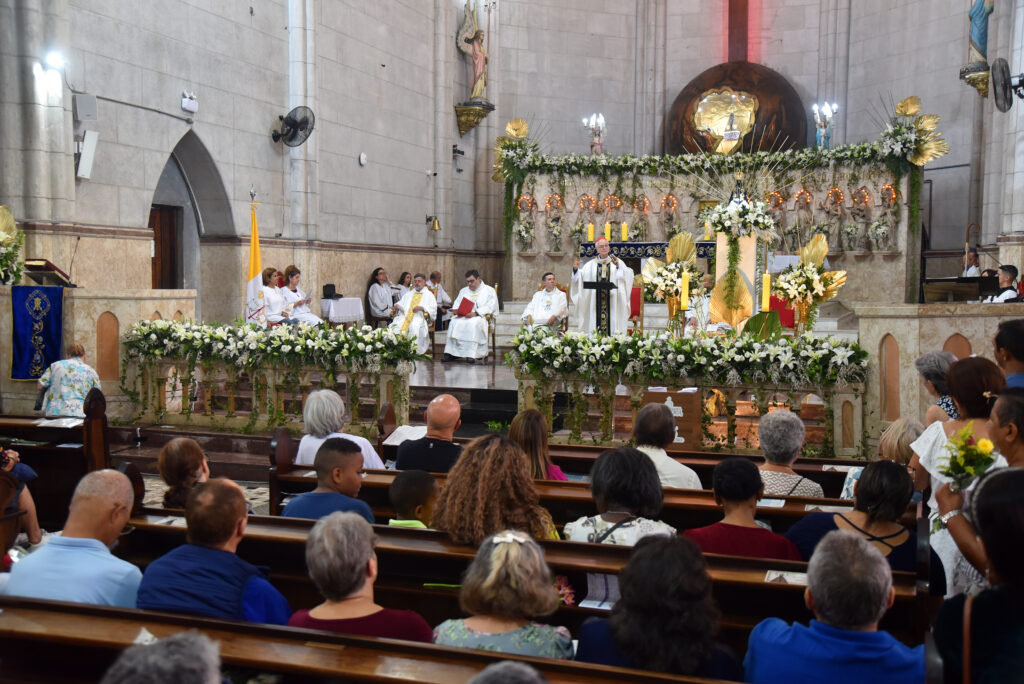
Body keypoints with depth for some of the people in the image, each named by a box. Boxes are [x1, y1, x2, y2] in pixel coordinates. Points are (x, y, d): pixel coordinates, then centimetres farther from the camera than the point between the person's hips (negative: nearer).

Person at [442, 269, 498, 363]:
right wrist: (457, 311, -8)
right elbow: (456, 305, 17)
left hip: (481, 317, -4)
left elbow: (489, 307, -6)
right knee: (454, 323, -29)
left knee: (473, 324, -39)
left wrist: (475, 313, -20)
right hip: (462, 316, 4)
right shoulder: (463, 291, 27)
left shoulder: (489, 290, 10)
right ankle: (451, 352, -34)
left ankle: (471, 354, -43)